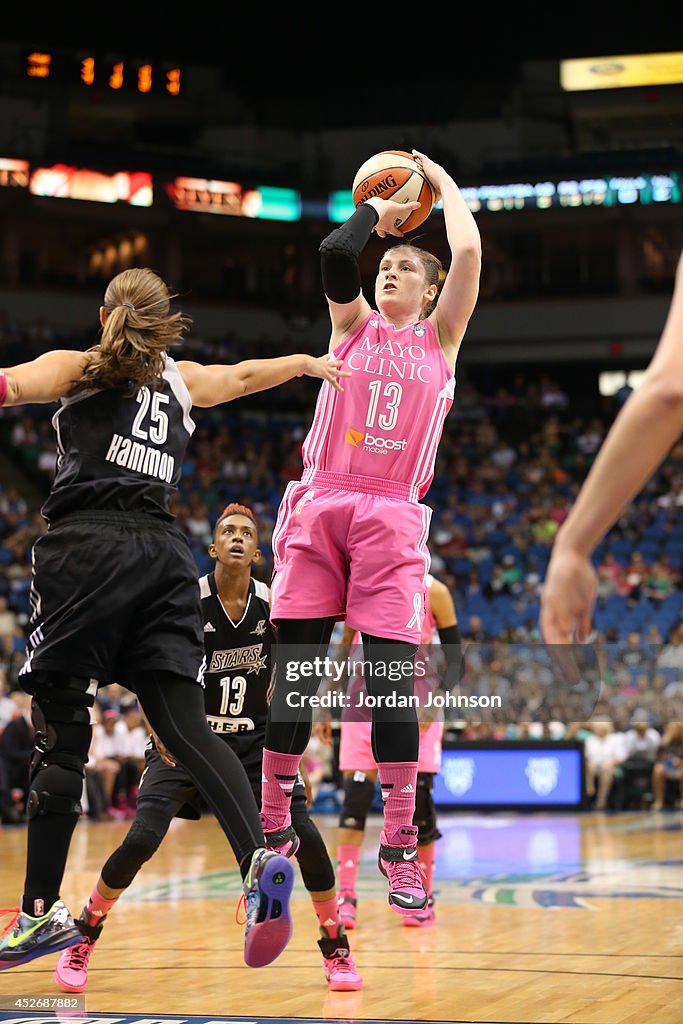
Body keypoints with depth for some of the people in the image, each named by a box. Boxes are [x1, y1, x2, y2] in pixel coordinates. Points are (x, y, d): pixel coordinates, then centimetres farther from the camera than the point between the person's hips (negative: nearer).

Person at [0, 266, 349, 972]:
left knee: (59, 734, 0)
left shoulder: (79, 367, 12)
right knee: (186, 725, -4)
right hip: (163, 551, 4)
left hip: (87, 547, -4)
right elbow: (244, 375, 44)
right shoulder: (182, 381, 25)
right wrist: (311, 363, 62)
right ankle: (258, 859, -26)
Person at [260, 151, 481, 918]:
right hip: (319, 504, 1)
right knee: (294, 671, -2)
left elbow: (468, 253, -1)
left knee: (393, 676, -8)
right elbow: (334, 251, -5)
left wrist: (444, 184, 12)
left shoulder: (440, 337, 13)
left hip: (392, 516, -1)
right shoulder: (353, 324, 14)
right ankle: (274, 827, 5)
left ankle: (399, 846, -3)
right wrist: (377, 209, 9)